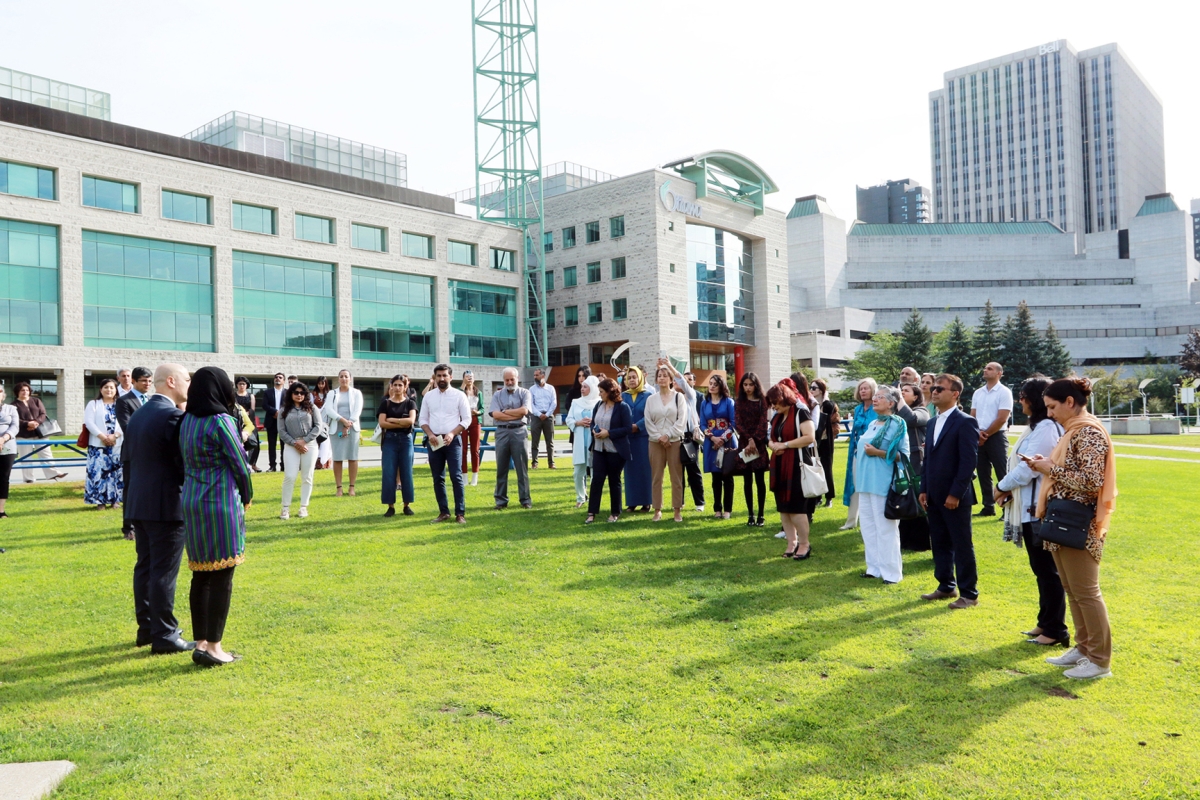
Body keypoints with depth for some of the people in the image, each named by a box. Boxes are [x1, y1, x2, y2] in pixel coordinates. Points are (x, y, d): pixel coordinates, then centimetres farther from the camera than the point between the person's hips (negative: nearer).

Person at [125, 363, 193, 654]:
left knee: (145, 567, 15)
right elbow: (185, 461, -17)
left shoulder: (137, 415, 11)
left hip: (138, 502, 9)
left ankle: (146, 628, 24)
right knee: (164, 572, -3)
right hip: (167, 503, -9)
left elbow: (127, 456, 16)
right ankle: (164, 636, 4)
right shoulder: (173, 415, -17)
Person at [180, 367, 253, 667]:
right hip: (221, 502, -7)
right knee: (222, 577, 0)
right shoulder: (221, 421, -14)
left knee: (201, 575, 13)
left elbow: (186, 462, 10)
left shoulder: (187, 422, 7)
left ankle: (200, 643, 18)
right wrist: (247, 497, 7)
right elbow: (240, 464, -10)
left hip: (191, 502, 7)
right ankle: (213, 647, 4)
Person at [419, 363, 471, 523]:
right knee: (438, 479, 7)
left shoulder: (459, 395, 0)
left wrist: (452, 434, -14)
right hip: (434, 441, 3)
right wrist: (430, 434, -7)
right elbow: (423, 419, 11)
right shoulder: (428, 396, 9)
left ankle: (460, 513, -4)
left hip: (452, 441, -3)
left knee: (456, 477, -7)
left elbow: (466, 419, -2)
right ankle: (443, 512, 15)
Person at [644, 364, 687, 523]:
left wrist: (668, 435, -12)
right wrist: (659, 437, -9)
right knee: (656, 477, 3)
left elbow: (682, 420, -4)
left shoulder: (678, 397, 4)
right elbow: (648, 421, 3)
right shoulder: (651, 399, 9)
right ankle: (657, 509, 10)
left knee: (676, 477, -1)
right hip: (655, 442, 2)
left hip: (675, 441, -2)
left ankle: (677, 509, 7)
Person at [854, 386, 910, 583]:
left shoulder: (897, 424, -6)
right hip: (866, 482, 8)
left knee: (885, 527, -2)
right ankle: (875, 567, 21)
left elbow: (903, 455, -11)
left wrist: (878, 452, -18)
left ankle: (892, 571, 7)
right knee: (867, 525, 10)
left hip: (883, 483, -8)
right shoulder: (872, 424, 15)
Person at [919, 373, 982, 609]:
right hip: (934, 496, 8)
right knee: (939, 544, 14)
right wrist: (924, 489, 10)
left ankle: (969, 593, 12)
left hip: (955, 497, -8)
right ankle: (946, 586, 26)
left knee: (962, 546, 2)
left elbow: (969, 460, -16)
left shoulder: (965, 422, -11)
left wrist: (955, 493, -19)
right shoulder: (933, 423, 14)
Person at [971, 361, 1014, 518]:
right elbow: (972, 416, 11)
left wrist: (985, 435, -8)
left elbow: (1002, 419, -12)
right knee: (983, 474, 9)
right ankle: (988, 507, 17)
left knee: (1003, 474, -5)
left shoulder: (1004, 392, -6)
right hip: (979, 438, 6)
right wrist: (977, 433, -7)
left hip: (996, 437, -6)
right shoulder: (978, 393, 12)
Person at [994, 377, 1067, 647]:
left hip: (1040, 509, -10)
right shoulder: (1037, 426, 14)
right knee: (1040, 569, 16)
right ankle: (1046, 622, 26)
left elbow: (1027, 468, -20)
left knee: (1047, 569, 0)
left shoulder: (1046, 428, -17)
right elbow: (1022, 464, 14)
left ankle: (1055, 630, 10)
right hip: (1030, 508, 10)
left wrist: (1001, 486, -5)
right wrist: (1009, 489, 1)